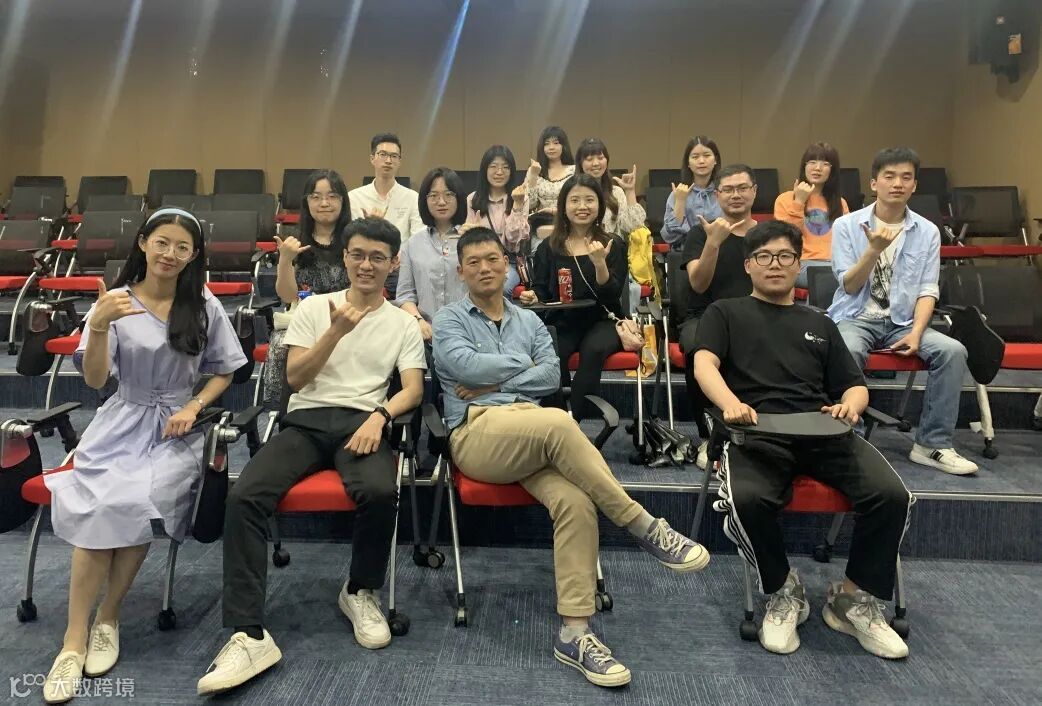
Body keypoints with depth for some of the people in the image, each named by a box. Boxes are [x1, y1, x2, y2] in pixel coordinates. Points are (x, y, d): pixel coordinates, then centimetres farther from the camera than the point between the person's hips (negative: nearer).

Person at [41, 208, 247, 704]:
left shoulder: (205, 307, 3)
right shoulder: (115, 301, 1)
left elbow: (223, 373, 9)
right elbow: (95, 380, -6)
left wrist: (192, 408, -9)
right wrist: (98, 326, -24)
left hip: (177, 428, 0)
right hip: (122, 422, 0)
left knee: (133, 503, -28)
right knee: (100, 506, -27)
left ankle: (108, 619, -8)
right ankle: (74, 638, -15)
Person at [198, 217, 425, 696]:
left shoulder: (404, 324, 13)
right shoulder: (314, 307, 13)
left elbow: (413, 389, 2)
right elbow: (295, 378, 3)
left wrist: (380, 416, -19)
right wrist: (336, 332, -10)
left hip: (361, 422, -1)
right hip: (306, 420, 2)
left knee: (380, 492, -34)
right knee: (244, 496, -25)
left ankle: (360, 593, -4)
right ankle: (248, 636, -23)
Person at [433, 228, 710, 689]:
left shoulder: (529, 321, 24)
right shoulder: (449, 320, 12)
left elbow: (551, 376, 7)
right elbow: (465, 365, -9)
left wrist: (493, 383, -4)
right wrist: (523, 363, 3)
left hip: (534, 439, 4)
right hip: (477, 434, -4)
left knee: (576, 501, -28)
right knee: (558, 423, -36)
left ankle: (574, 633, -21)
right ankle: (646, 527, -24)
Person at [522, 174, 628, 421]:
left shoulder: (613, 245, 6)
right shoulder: (549, 247, 11)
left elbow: (612, 296, -5)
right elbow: (542, 291, 12)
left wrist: (600, 263, -22)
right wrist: (533, 297, -11)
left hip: (602, 321, -1)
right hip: (562, 322, 1)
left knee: (593, 350, -35)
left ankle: (573, 421, -25)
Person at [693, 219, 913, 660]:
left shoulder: (820, 324, 30)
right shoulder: (725, 313, 19)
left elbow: (855, 386, 23)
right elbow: (704, 364, 0)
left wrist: (849, 405, -4)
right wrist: (731, 404, -22)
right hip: (758, 434, -3)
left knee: (891, 495, -23)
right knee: (747, 500, -34)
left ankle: (854, 598, 3)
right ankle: (783, 590, -2)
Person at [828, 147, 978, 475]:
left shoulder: (928, 232, 6)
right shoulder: (846, 225, -1)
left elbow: (928, 290, 1)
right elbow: (849, 286, -6)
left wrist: (916, 332, -16)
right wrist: (875, 249, -21)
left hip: (903, 321, 3)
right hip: (856, 318, -3)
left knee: (953, 350, -22)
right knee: (848, 352, -36)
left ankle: (932, 443, -10)